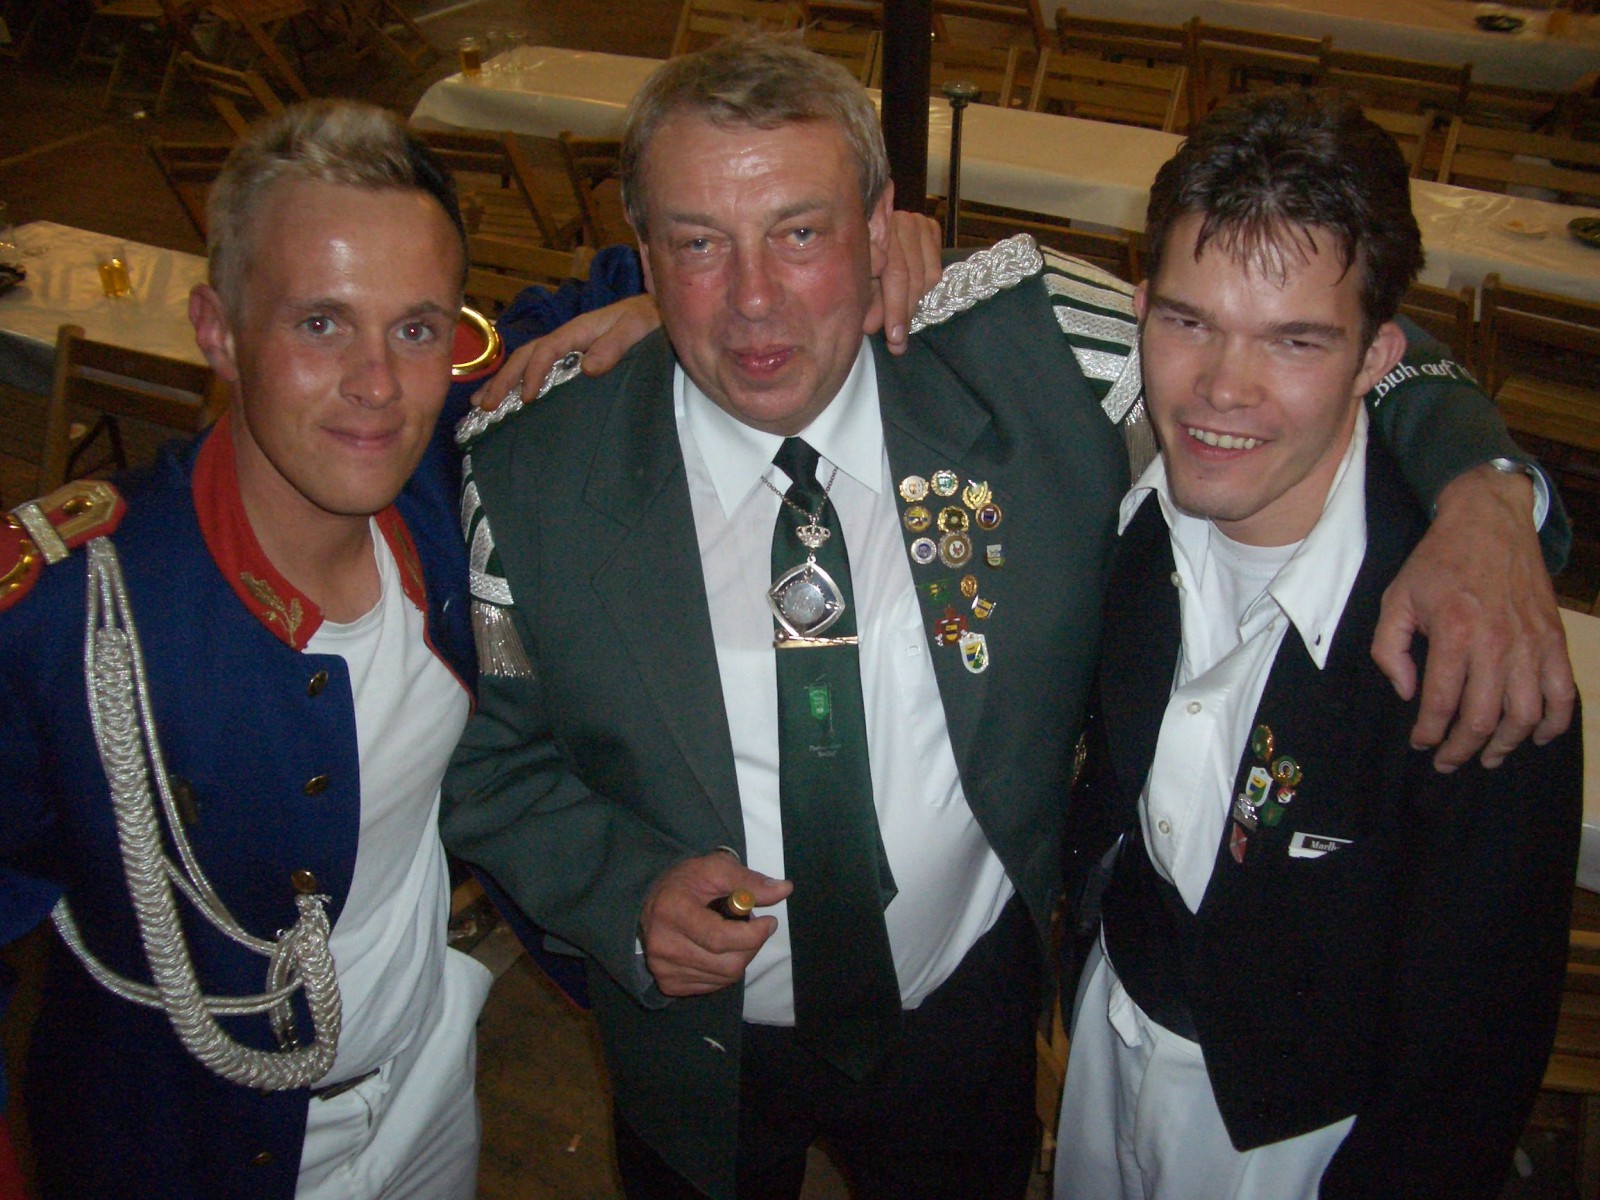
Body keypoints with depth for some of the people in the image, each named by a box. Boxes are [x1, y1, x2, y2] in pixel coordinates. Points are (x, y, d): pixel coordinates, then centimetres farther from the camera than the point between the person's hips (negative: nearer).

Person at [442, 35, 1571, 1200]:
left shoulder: (1031, 360, -21)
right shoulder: (526, 479, -21)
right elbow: (489, 757, -7)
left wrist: (1480, 493, -30)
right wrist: (626, 889, -24)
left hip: (970, 1016, 1)